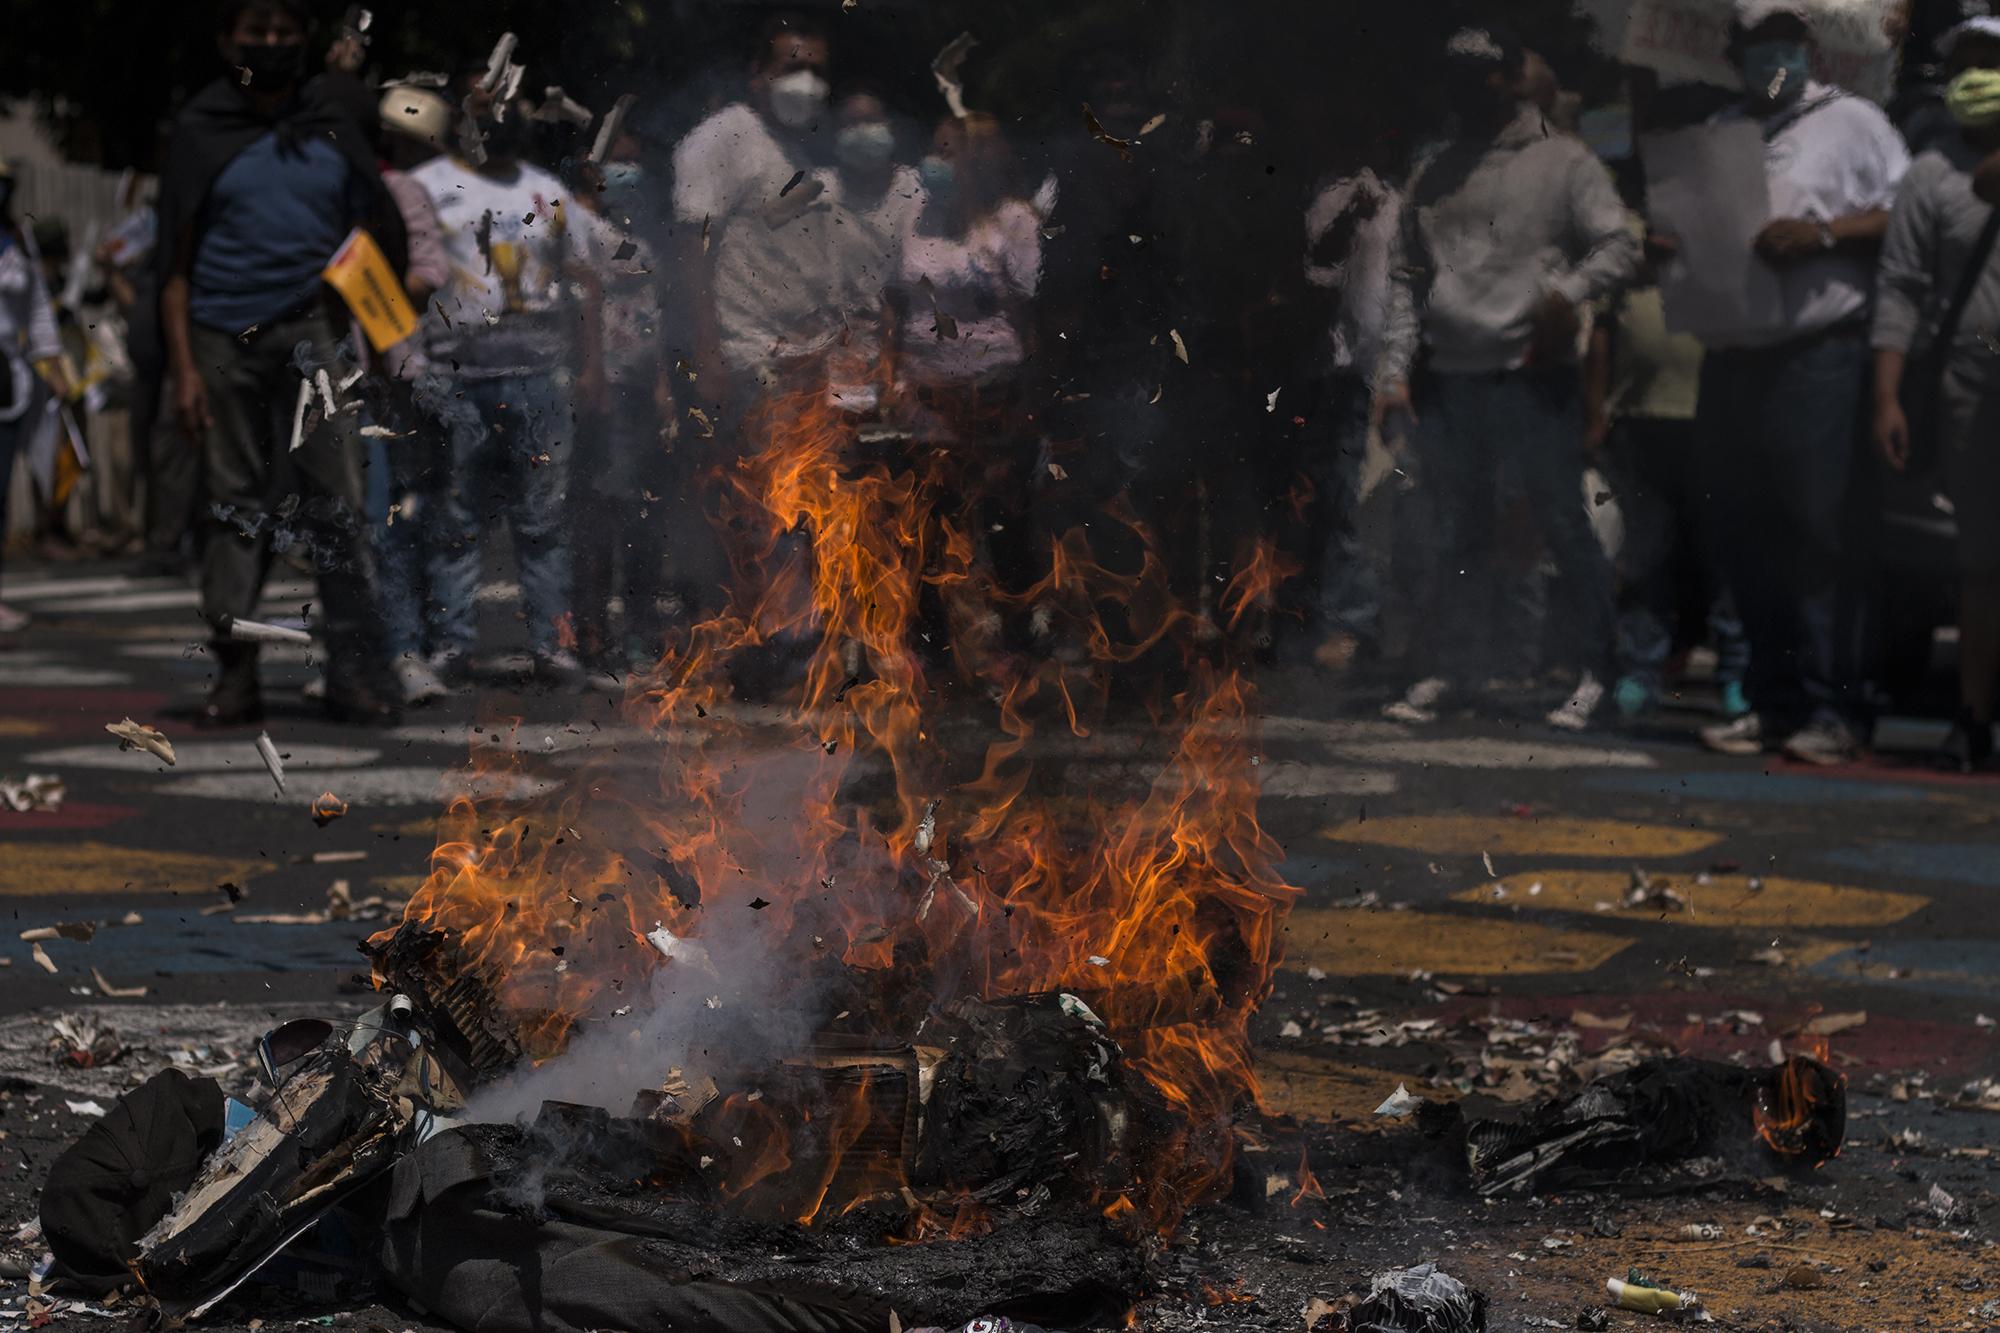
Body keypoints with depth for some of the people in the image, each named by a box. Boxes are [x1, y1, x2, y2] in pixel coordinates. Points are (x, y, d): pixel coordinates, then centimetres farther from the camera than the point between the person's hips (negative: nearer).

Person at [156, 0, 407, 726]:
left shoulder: (331, 130, 12)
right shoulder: (200, 133, 8)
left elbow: (383, 234, 20)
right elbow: (176, 264, 5)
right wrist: (183, 367, -3)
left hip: (311, 332, 0)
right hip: (224, 338, 0)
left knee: (335, 497, -8)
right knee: (236, 505, 1)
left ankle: (354, 670, -8)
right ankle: (234, 673, 3)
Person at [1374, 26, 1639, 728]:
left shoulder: (1563, 162, 3)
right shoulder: (1432, 177, 17)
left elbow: (1619, 246, -4)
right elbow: (1408, 279, 16)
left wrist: (1568, 291, -23)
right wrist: (1396, 371, 8)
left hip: (1535, 376, -4)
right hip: (1450, 381, 5)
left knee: (1564, 526, -2)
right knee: (1460, 532, 11)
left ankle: (1588, 672, 5)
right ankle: (1446, 670, 16)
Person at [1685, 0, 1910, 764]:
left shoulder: (1852, 122, 6)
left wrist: (1822, 233, -14)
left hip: (1819, 354, -5)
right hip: (1730, 357, 5)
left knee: (1820, 533, -8)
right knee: (1743, 537, 6)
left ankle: (1829, 708, -5)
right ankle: (1772, 701, 14)